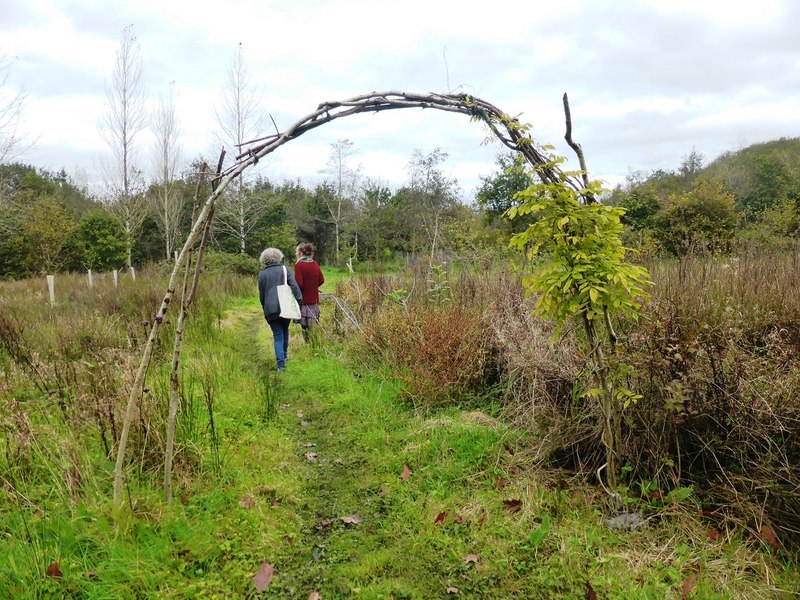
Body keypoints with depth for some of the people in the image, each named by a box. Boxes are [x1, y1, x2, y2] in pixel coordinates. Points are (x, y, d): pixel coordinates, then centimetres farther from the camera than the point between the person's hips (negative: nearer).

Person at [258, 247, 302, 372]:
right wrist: (299, 300, -8)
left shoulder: (262, 274, 4)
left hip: (271, 310, -1)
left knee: (277, 336, 2)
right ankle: (284, 356, 34)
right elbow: (294, 286, -8)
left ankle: (281, 364, -10)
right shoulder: (285, 270, 3)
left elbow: (261, 295, 8)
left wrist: (265, 309, 20)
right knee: (285, 331, 23)